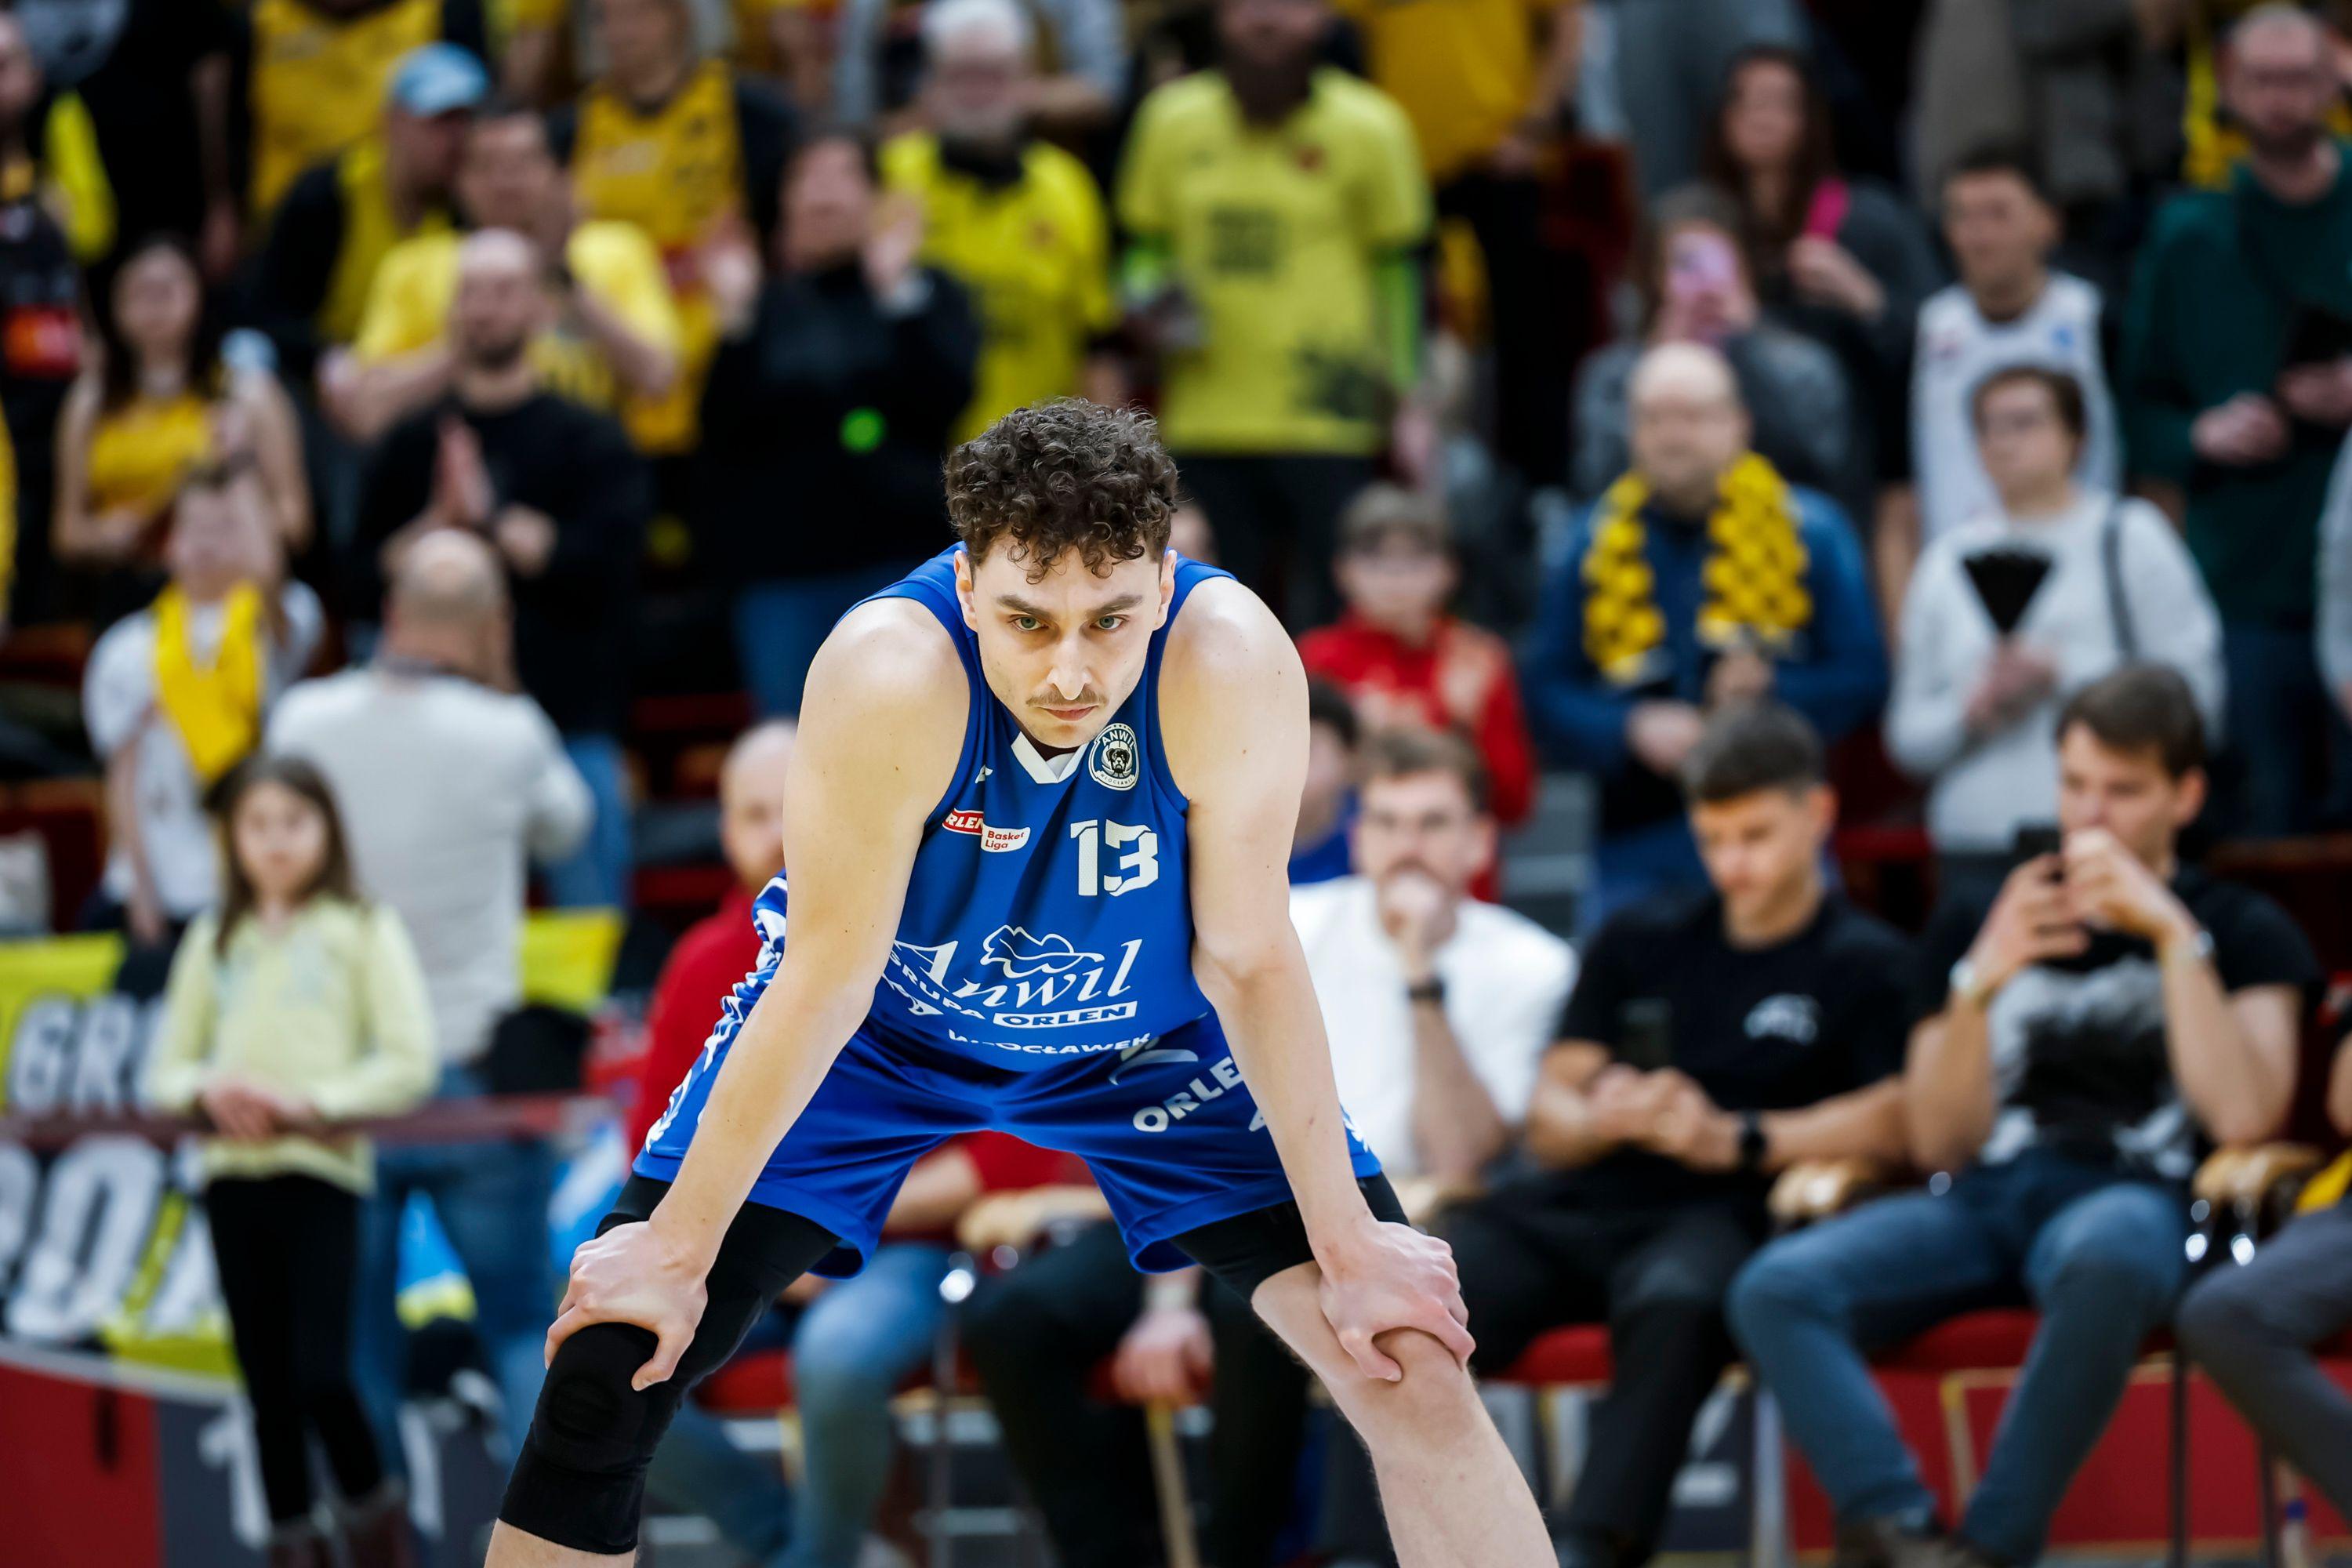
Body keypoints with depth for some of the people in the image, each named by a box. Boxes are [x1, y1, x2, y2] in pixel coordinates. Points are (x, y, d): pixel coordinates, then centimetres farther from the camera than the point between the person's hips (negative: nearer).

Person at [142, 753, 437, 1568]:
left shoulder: (363, 930, 3)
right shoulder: (215, 940, 16)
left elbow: (407, 1064, -5)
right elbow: (166, 1069, 15)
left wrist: (308, 1103, -16)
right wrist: (208, 1090, -8)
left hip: (321, 1171, -4)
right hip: (231, 1173, 4)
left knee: (319, 1373, -13)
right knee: (267, 1382, 5)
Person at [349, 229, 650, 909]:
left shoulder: (588, 440, 4)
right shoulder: (410, 445, 12)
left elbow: (606, 562, -11)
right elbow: (364, 583, 6)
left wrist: (491, 517, -11)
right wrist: (438, 521, -9)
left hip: (571, 730, -2)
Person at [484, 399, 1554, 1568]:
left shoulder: (1229, 660, -33)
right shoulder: (891, 669, -36)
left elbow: (1250, 964, -22)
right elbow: (824, 983, -26)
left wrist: (1351, 1247, -17)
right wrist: (675, 1254, -21)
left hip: (1144, 1036, 1)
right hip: (879, 1027, -1)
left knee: (1413, 1370, -10)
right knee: (609, 1366, -11)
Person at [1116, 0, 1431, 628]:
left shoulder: (1368, 128, -1)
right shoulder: (1174, 121, 6)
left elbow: (1395, 267, 5)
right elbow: (1147, 243, 19)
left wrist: (1404, 397, 1)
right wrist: (1148, 301, -3)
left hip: (1328, 423, -3)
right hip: (1206, 422, 3)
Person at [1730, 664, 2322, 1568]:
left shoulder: (2244, 934, 15)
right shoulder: (1974, 927, 22)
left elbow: (2241, 1115, -4)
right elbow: (1939, 1143, 12)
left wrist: (2175, 936, -6)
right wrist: (1979, 983, -3)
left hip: (2132, 1195, -3)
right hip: (1982, 1197, 3)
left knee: (2105, 1259, -43)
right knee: (1775, 1290, -28)